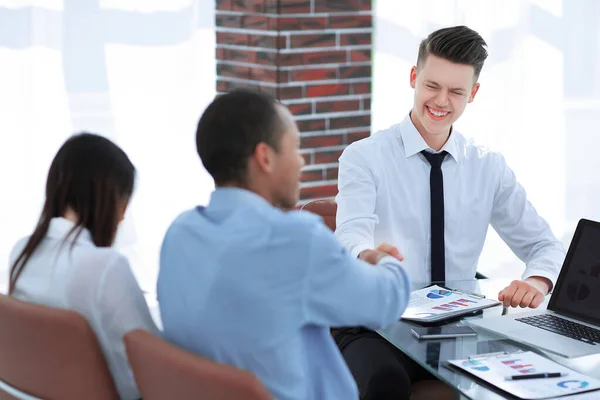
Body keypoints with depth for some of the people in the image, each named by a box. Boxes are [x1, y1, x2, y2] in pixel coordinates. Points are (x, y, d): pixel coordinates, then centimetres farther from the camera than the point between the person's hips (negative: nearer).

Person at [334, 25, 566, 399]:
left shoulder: (490, 168, 9)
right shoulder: (364, 157, -3)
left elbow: (545, 245, 8)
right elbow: (353, 232, -21)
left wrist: (537, 281, -17)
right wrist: (369, 257, -47)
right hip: (380, 327, -4)